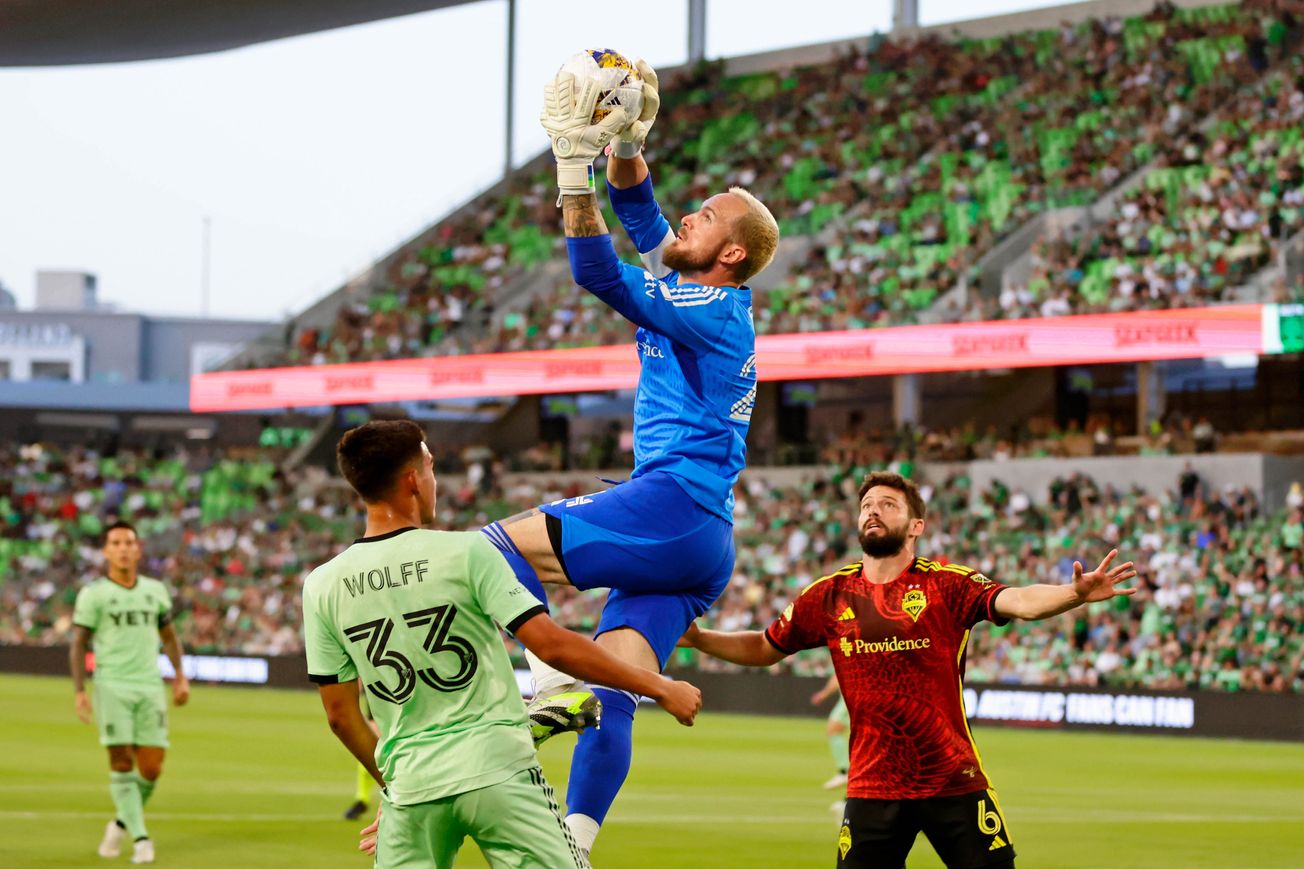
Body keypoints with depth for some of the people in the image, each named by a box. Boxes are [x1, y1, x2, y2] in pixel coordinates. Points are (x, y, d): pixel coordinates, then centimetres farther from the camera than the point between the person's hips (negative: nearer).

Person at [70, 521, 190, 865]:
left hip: (150, 686, 3)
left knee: (151, 769, -2)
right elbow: (78, 644, 0)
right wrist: (79, 691, -8)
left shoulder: (156, 590, 11)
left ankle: (122, 822, 23)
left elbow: (168, 635, 22)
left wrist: (180, 676, 12)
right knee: (122, 762, -11)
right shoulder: (93, 594, 1)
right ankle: (140, 838, -7)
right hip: (112, 686, -3)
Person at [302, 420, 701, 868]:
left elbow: (340, 714, 8)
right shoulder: (466, 552, -8)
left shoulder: (322, 586, 2)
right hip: (498, 772, -3)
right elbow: (552, 645, -12)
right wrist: (658, 687, -4)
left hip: (410, 786, 3)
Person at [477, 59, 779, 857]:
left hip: (675, 511, -10)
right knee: (611, 700, -1)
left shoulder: (713, 311, -7)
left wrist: (574, 166, -19)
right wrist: (627, 144, 14)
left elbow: (603, 275, -17)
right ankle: (573, 849, -8)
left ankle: (558, 688, -21)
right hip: (697, 548, 10)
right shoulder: (708, 300, 19)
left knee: (500, 549, -14)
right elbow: (640, 213, 29)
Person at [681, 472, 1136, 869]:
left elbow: (1018, 601, -22)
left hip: (955, 781, -2)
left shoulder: (946, 583, -6)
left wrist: (1075, 594, -40)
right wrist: (697, 638, 4)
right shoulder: (830, 595, 5)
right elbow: (764, 648, 17)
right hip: (872, 788, 2)